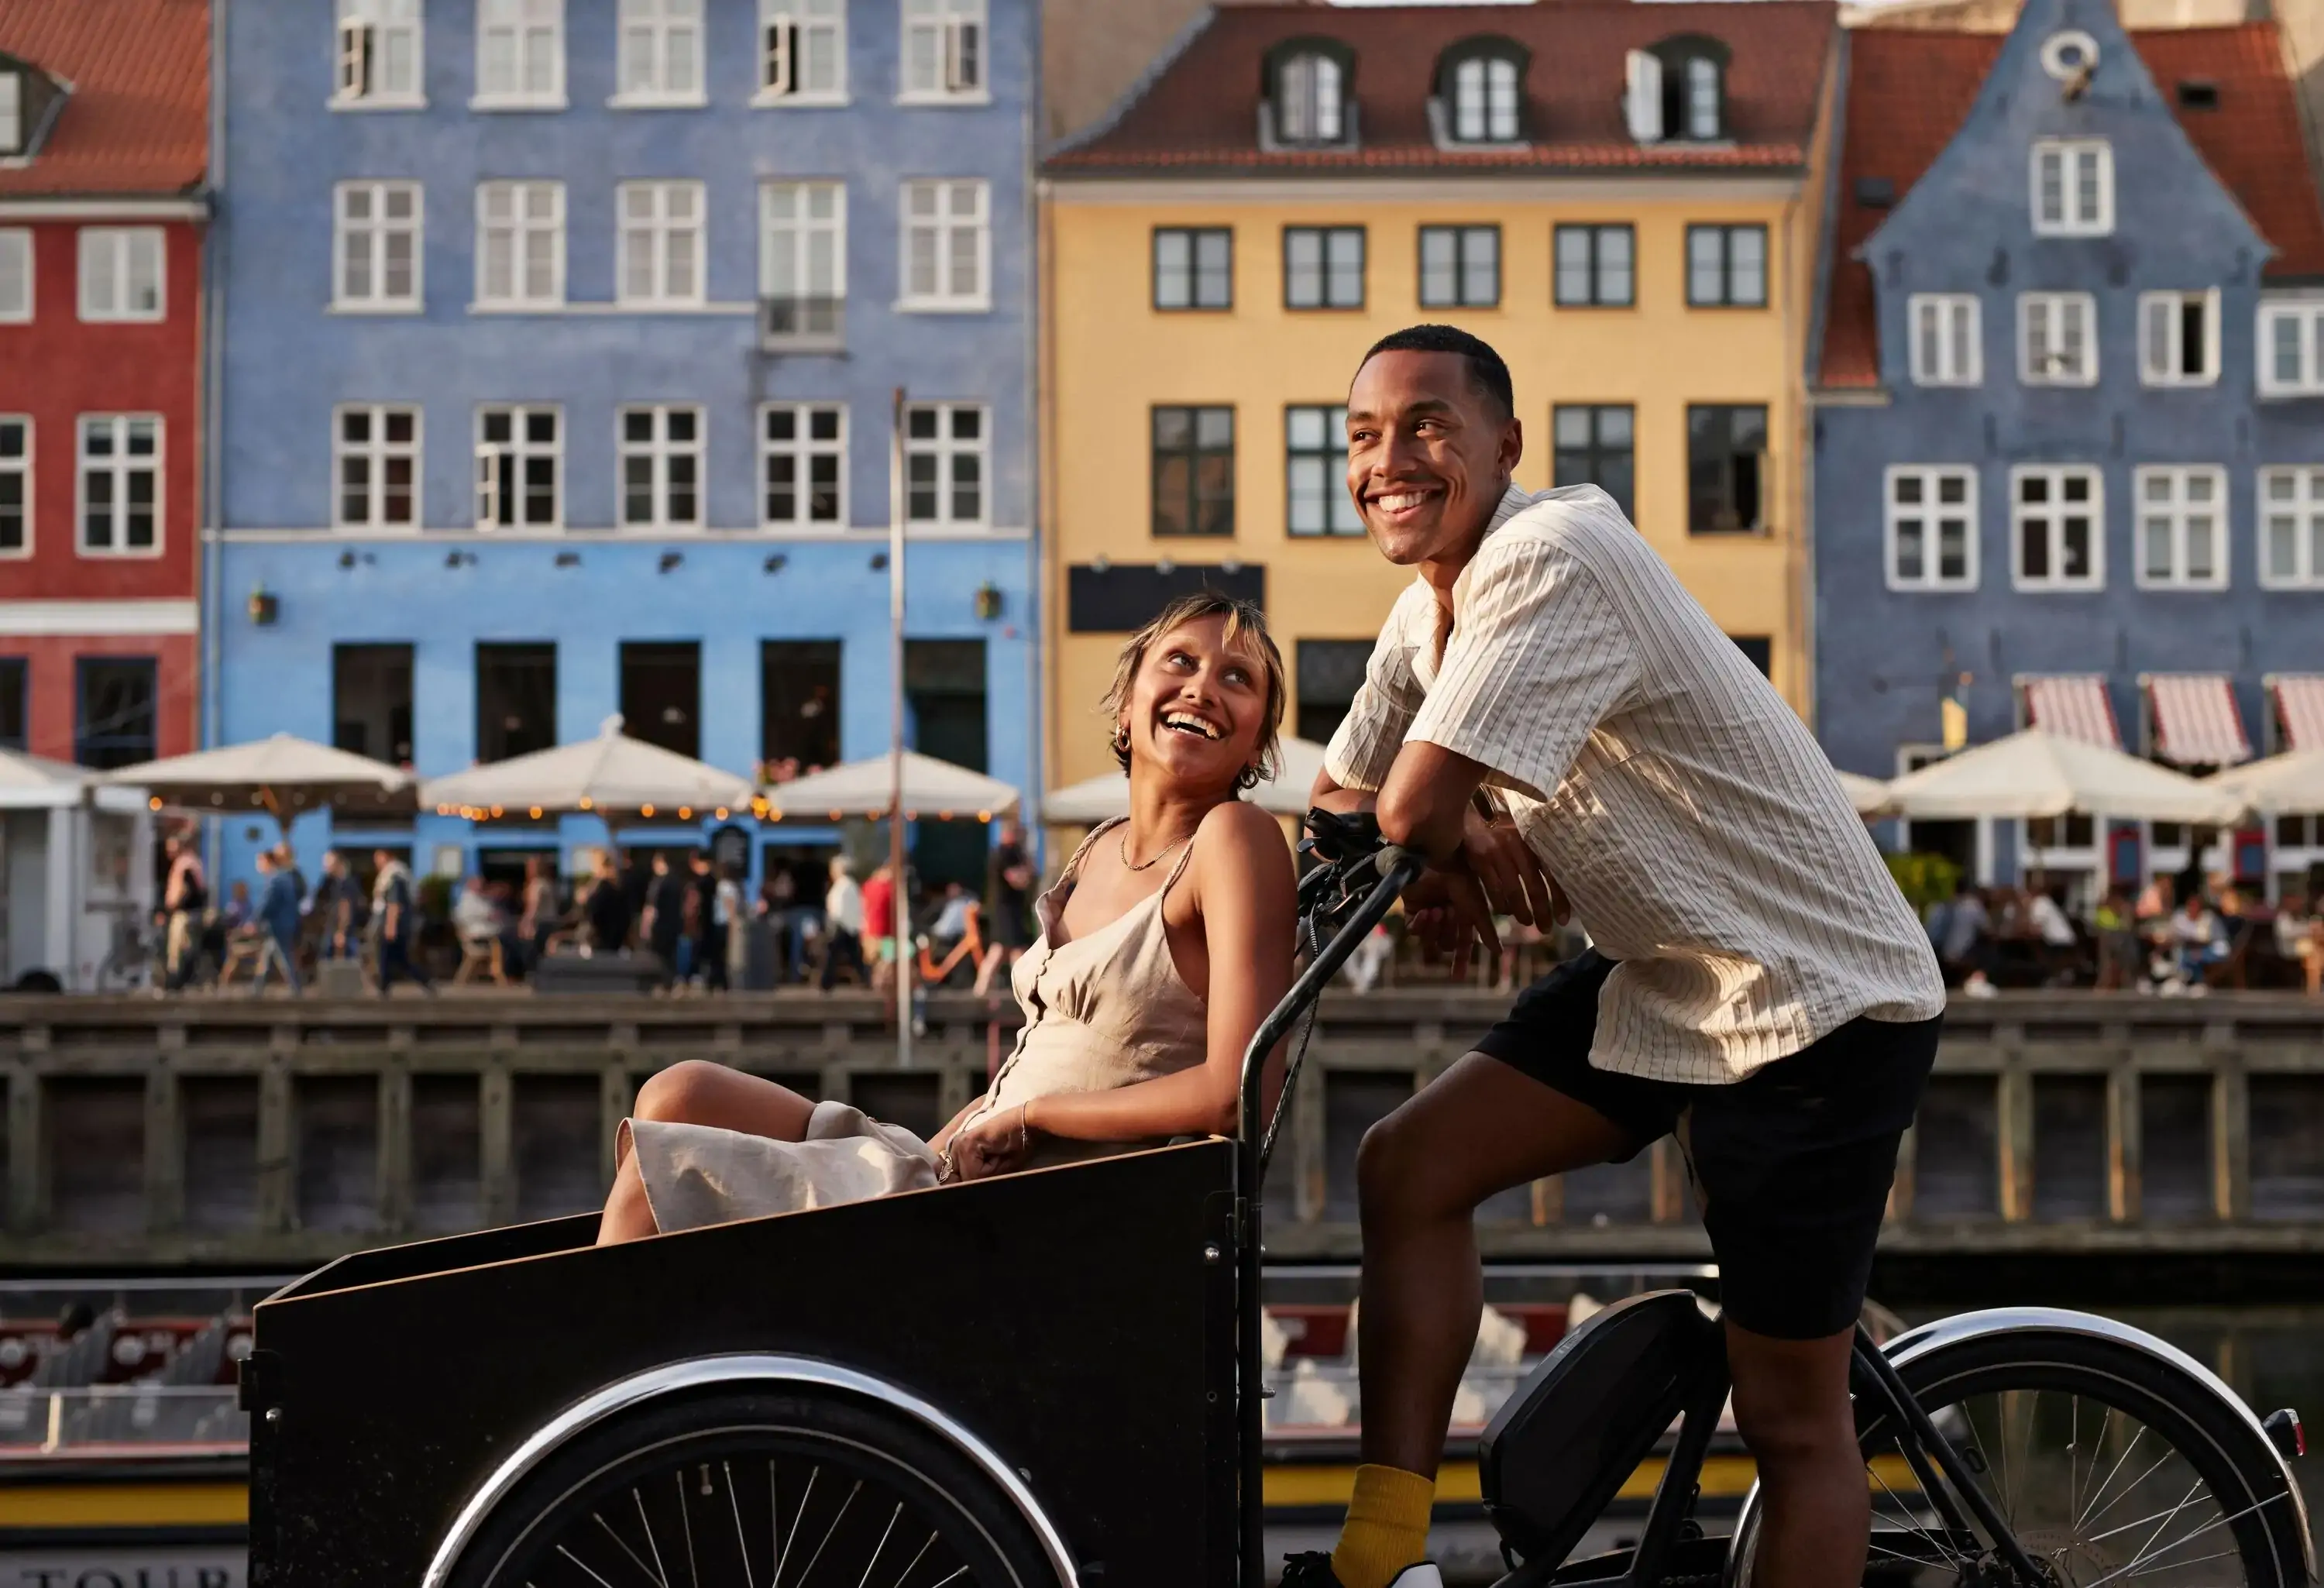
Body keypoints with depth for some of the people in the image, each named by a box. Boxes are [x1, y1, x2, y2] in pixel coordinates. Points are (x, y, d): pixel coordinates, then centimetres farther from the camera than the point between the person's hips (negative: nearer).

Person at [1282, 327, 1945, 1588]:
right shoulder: (1428, 611, 6)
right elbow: (1341, 802, 12)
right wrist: (1467, 836, -9)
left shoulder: (1551, 561, -24)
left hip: (1815, 1001, -9)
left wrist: (1448, 843, -3)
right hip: (1658, 978, 9)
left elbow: (1412, 812, -27)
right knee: (1409, 1168, -3)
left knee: (1791, 1413, -1)